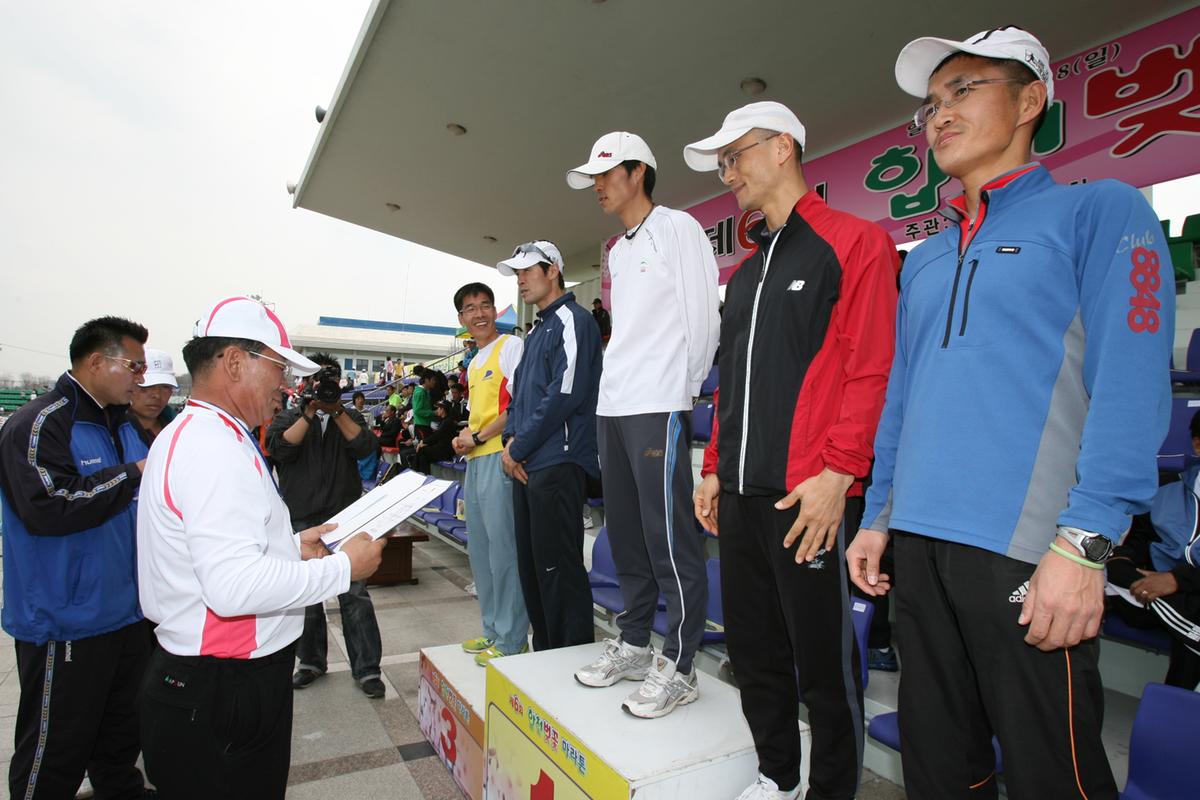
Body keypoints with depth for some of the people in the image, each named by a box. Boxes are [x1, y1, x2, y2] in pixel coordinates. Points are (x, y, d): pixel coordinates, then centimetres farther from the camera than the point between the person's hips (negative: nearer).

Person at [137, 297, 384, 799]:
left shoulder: (191, 433, 13)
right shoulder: (215, 444, -22)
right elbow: (234, 586, -30)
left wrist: (290, 546, 10)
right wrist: (344, 566, -20)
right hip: (224, 693, -10)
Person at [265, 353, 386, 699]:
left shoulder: (350, 417, 12)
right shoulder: (289, 418, 10)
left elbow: (365, 447, -7)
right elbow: (280, 447, -10)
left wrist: (337, 410, -15)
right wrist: (310, 412, -18)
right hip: (301, 520, 1)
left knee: (354, 593, -4)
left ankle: (367, 668, 2)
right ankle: (311, 661, 28)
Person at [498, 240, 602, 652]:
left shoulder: (572, 320, -7)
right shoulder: (538, 331, 22)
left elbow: (565, 393, -18)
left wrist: (519, 447, -11)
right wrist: (512, 439, 5)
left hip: (558, 463, -10)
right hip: (527, 465, 10)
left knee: (558, 567, -5)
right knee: (531, 565, 14)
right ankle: (545, 653, 27)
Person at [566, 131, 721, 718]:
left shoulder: (677, 228, -2)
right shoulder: (618, 251, 22)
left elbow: (703, 315, -8)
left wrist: (687, 385, -5)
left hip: (659, 407, -9)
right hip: (612, 406, 9)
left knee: (671, 540, -5)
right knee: (626, 536, 14)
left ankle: (677, 667, 7)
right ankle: (633, 645, 27)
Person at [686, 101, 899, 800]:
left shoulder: (855, 242, -2)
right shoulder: (745, 273, 20)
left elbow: (871, 368, -12)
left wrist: (838, 474, -18)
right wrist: (715, 468, 16)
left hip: (808, 495, -7)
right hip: (740, 494, 8)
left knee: (823, 660, 5)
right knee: (753, 650, 16)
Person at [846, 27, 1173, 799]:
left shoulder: (1099, 211, 1)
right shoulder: (925, 258, 18)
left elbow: (1129, 386, -9)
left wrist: (1084, 543, -17)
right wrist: (878, 517, 13)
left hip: (1026, 550, -5)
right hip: (919, 545, 6)